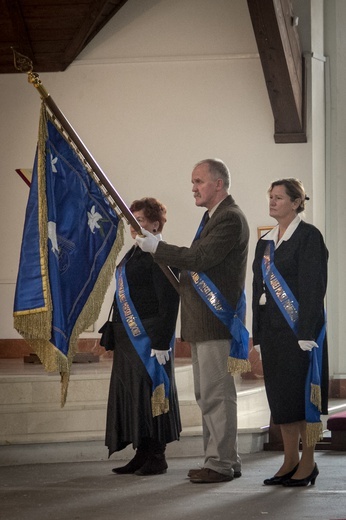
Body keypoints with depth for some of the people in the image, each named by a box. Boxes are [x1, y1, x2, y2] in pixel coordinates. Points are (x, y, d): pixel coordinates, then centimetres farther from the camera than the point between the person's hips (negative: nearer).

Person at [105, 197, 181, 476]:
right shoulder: (133, 254, 16)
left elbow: (168, 303, -17)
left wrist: (161, 343, -21)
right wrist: (115, 336, 16)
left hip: (149, 336, -9)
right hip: (127, 337, 9)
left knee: (149, 391, -4)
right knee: (130, 393, 9)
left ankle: (157, 457, 4)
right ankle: (142, 454, 16)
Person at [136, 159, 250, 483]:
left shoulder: (230, 219, -13)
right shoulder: (213, 217, 20)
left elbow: (200, 258, -22)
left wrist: (156, 247, -15)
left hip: (216, 321, -11)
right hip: (202, 322, 11)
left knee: (216, 395, -8)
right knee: (208, 395, 14)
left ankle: (221, 463, -6)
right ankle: (225, 459, 20)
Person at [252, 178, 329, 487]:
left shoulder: (308, 236, -7)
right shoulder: (266, 242, 16)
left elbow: (313, 286, -14)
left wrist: (307, 334, -19)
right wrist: (258, 335, 13)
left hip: (299, 328, -8)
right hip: (272, 328, 8)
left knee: (300, 391, -5)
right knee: (279, 393, 8)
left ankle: (308, 463, 1)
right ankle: (290, 461, 14)